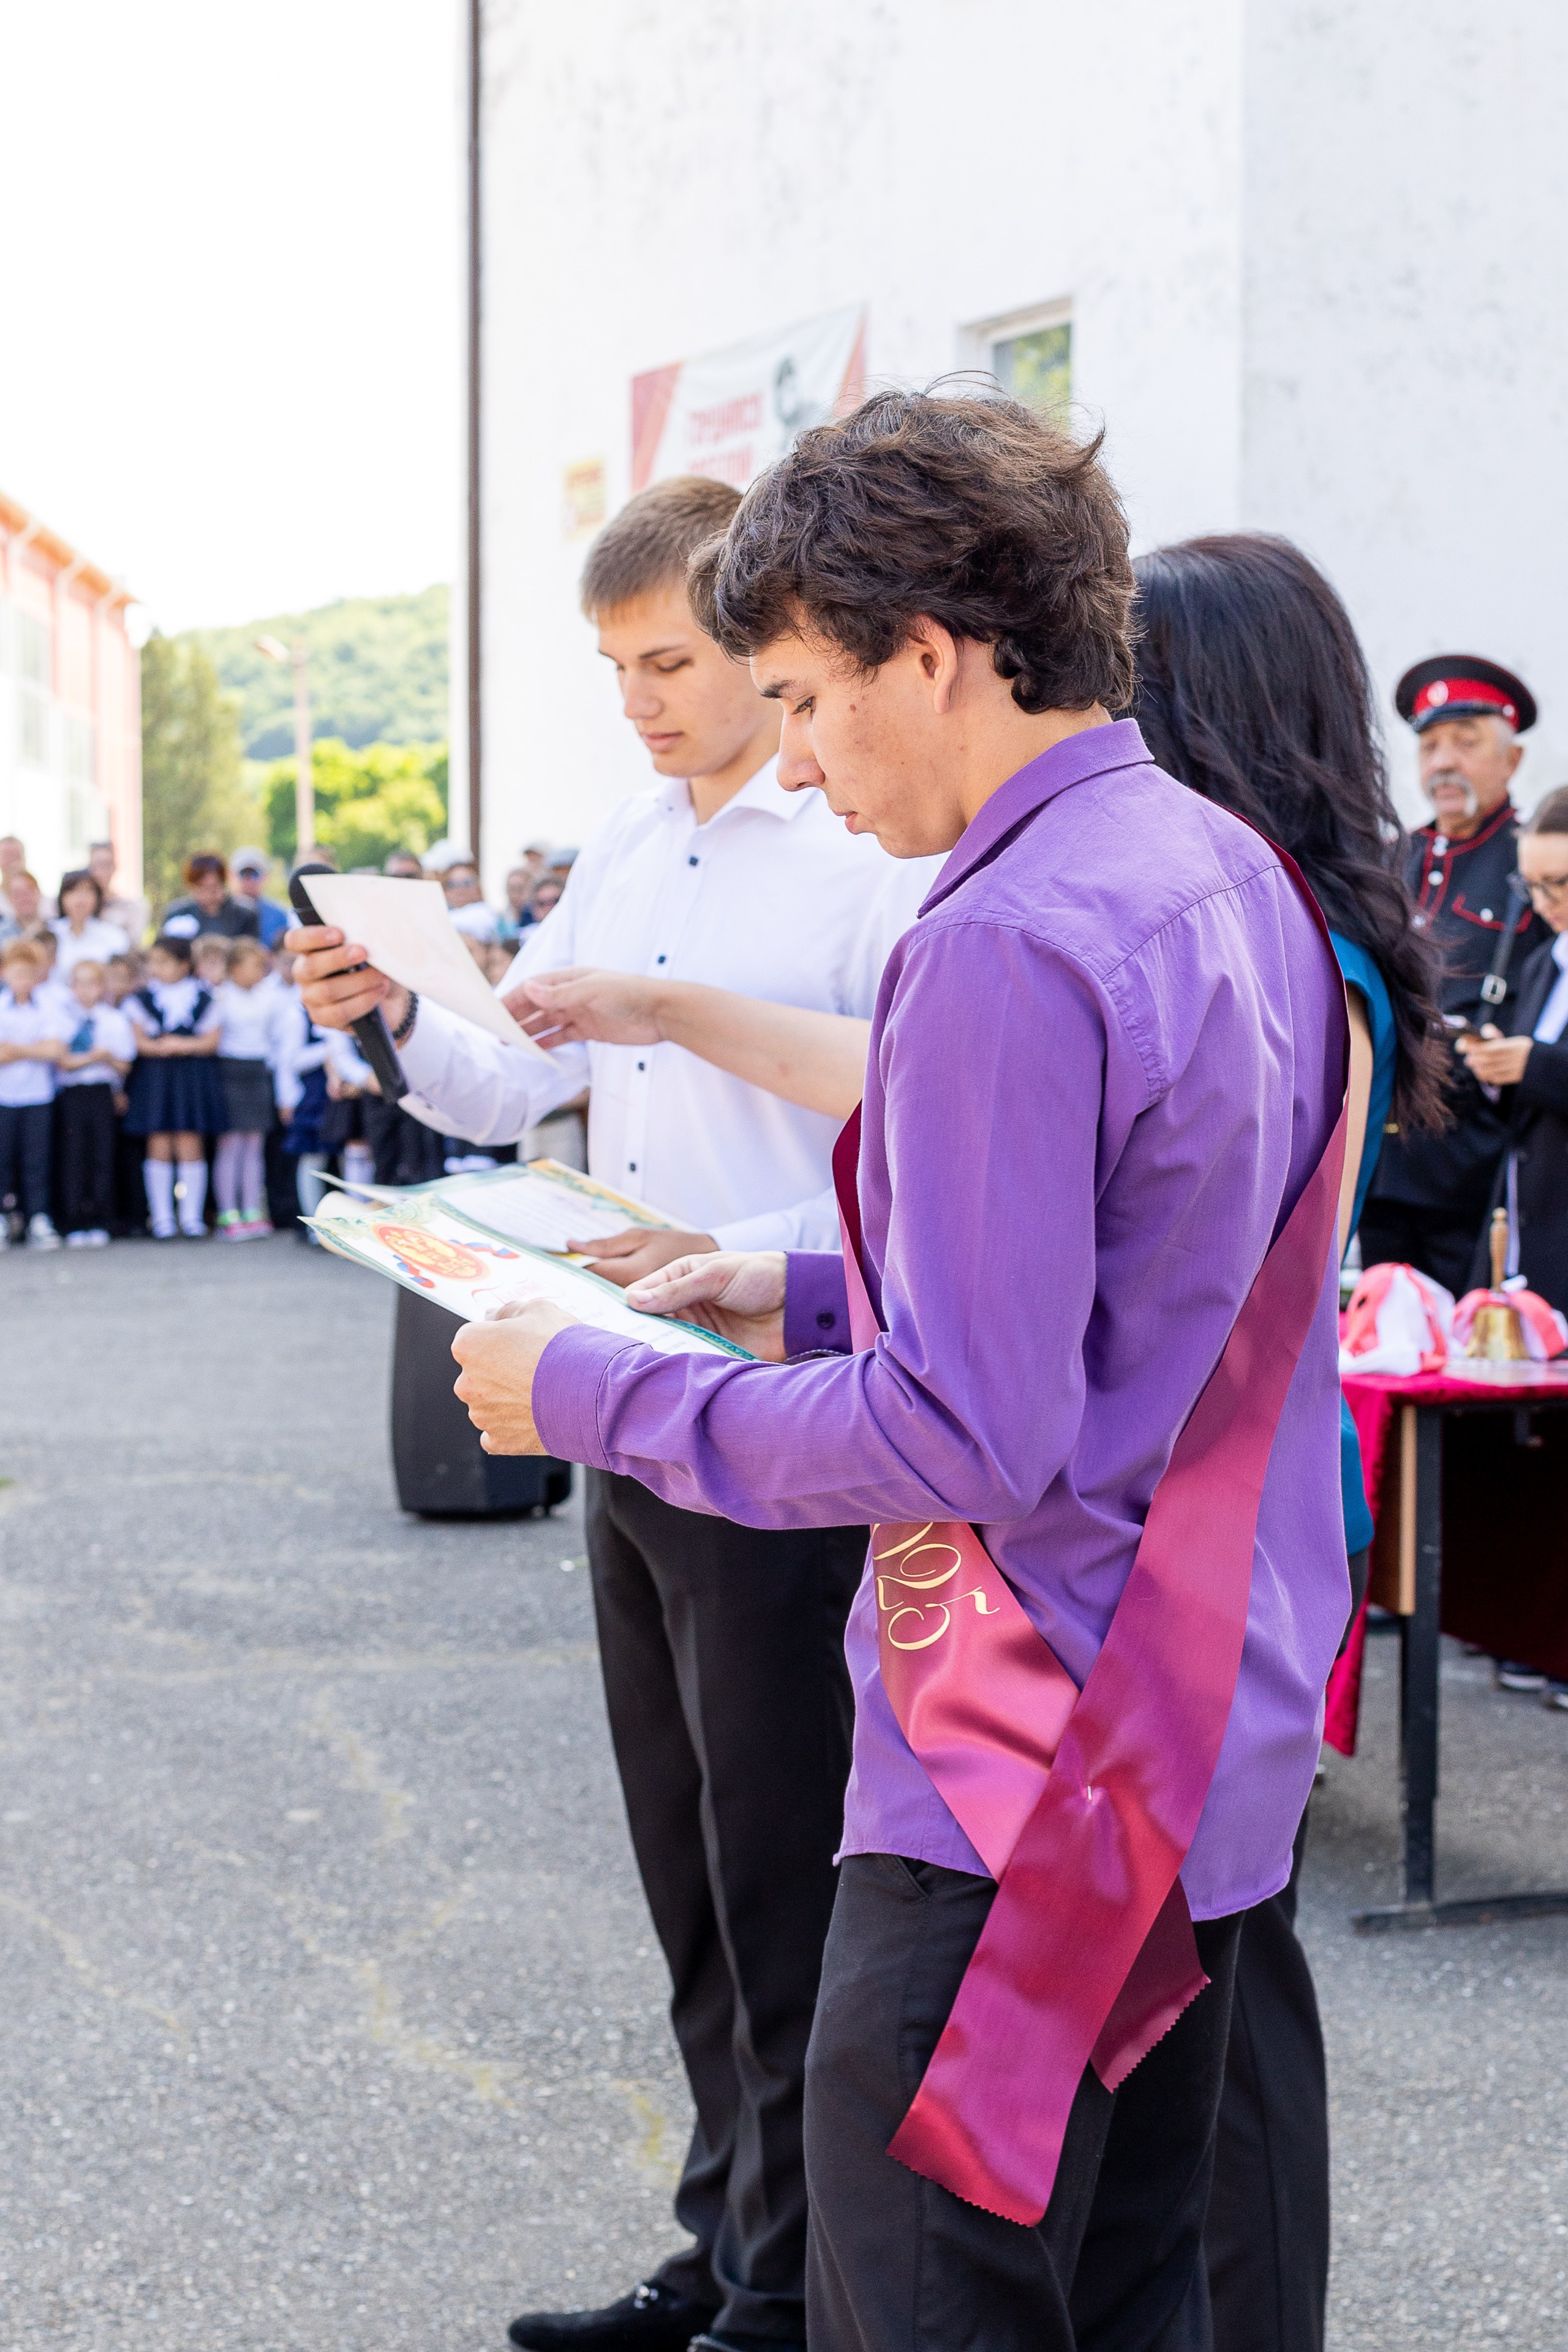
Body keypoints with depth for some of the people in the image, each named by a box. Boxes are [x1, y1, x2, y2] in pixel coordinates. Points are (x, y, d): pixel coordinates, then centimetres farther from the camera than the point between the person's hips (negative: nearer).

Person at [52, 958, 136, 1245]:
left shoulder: (115, 1020, 7)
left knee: (102, 1156, -1)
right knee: (71, 1158, -4)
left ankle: (99, 1224, 4)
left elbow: (125, 1067, 6)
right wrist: (93, 1057, -17)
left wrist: (110, 1058, -14)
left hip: (102, 1092, 1)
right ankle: (74, 1225, 0)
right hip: (70, 1094, -1)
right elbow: (61, 1061, -5)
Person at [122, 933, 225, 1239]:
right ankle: (162, 1217, 8)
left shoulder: (202, 998, 4)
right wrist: (161, 1047, -16)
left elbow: (212, 1041, -1)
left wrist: (181, 1045, -14)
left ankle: (192, 1216, 7)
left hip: (193, 1078, 0)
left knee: (190, 1146, 0)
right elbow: (139, 1041, 0)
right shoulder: (141, 998, 5)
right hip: (154, 1076, 0)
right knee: (160, 1147, 0)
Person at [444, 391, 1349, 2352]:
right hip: (1216, 1749, 10)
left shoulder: (1007, 948, -21)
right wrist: (817, 1297, 15)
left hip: (1029, 1794, -10)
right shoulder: (1234, 879, 9)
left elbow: (973, 1441, -24)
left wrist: (591, 1394, -14)